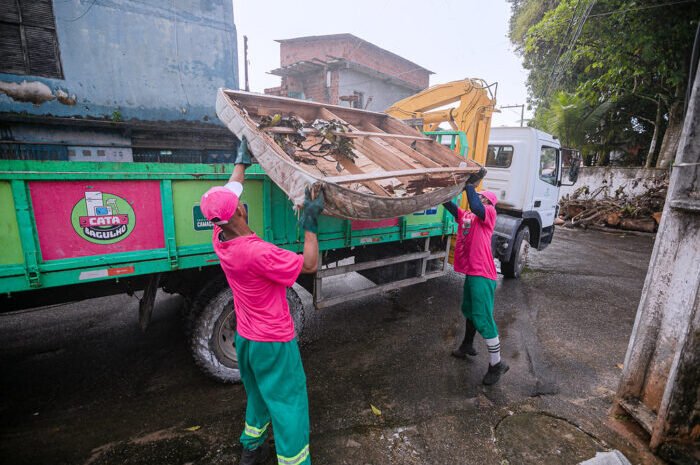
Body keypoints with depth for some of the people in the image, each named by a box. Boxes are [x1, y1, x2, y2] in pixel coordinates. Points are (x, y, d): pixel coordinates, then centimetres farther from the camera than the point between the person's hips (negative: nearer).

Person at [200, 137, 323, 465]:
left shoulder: (220, 240, -9)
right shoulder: (258, 252, -33)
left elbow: (227, 191, 7)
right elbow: (310, 265, -22)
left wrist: (242, 159, 18)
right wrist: (311, 222, -21)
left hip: (245, 337, 8)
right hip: (274, 342, -8)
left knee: (258, 395, 28)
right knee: (289, 405, 9)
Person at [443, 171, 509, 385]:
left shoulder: (489, 214, -8)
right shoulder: (464, 215, 12)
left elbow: (476, 207, -30)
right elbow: (446, 203, 5)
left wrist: (470, 184, -22)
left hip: (482, 275, -9)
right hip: (470, 272, 9)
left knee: (483, 318, -5)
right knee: (468, 310, 23)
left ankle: (497, 364, 10)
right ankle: (467, 346, 44)